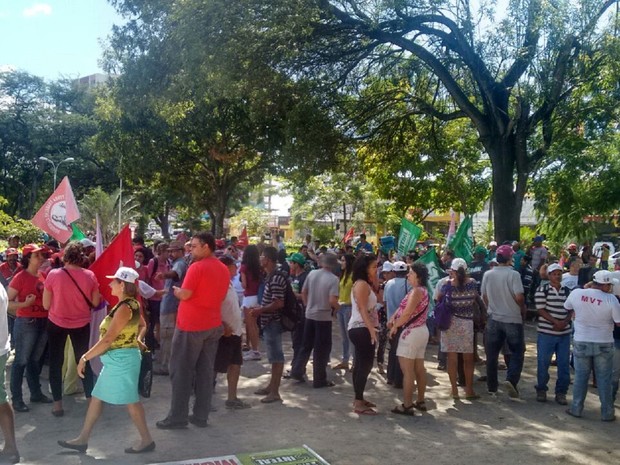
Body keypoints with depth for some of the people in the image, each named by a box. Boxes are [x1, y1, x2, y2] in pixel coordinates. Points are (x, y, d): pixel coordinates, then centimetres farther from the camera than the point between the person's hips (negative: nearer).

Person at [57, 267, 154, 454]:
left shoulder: (124, 308, -22)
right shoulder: (131, 304, 8)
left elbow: (107, 340, -24)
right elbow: (142, 325, 23)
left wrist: (84, 357, -19)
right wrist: (137, 339, 5)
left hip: (122, 359, -10)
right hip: (116, 360, 10)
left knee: (131, 401, 0)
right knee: (97, 397, 15)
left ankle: (147, 441, 12)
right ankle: (82, 439, 25)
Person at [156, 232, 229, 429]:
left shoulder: (197, 267, -15)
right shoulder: (224, 269, 8)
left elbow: (184, 295, -16)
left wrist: (176, 290, 3)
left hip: (191, 325, -7)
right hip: (213, 325, 7)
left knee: (181, 371, 2)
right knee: (205, 371, 10)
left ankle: (177, 417, 5)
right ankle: (201, 416, 15)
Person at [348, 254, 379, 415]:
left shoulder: (365, 284, 17)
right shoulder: (361, 284, -16)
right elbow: (362, 309, -23)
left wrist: (374, 280, 12)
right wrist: (371, 328, -29)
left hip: (360, 328, 11)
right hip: (362, 329, -11)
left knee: (361, 364, 15)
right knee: (365, 365, -9)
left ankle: (359, 399, 24)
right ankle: (359, 403, -7)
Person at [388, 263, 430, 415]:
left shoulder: (416, 291, -17)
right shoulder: (421, 290, 14)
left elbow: (407, 313, -24)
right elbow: (403, 307, 11)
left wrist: (395, 326, -11)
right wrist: (393, 319, -2)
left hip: (412, 332, -10)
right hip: (421, 331, 10)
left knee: (407, 371, -6)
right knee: (419, 369, 15)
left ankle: (407, 405, -3)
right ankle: (420, 401, 22)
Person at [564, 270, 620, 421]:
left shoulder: (576, 293, -9)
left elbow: (566, 307, 11)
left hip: (581, 342, 2)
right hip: (604, 345, -1)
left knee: (580, 377, 13)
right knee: (604, 379, 10)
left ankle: (576, 409, 18)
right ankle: (607, 413, 18)